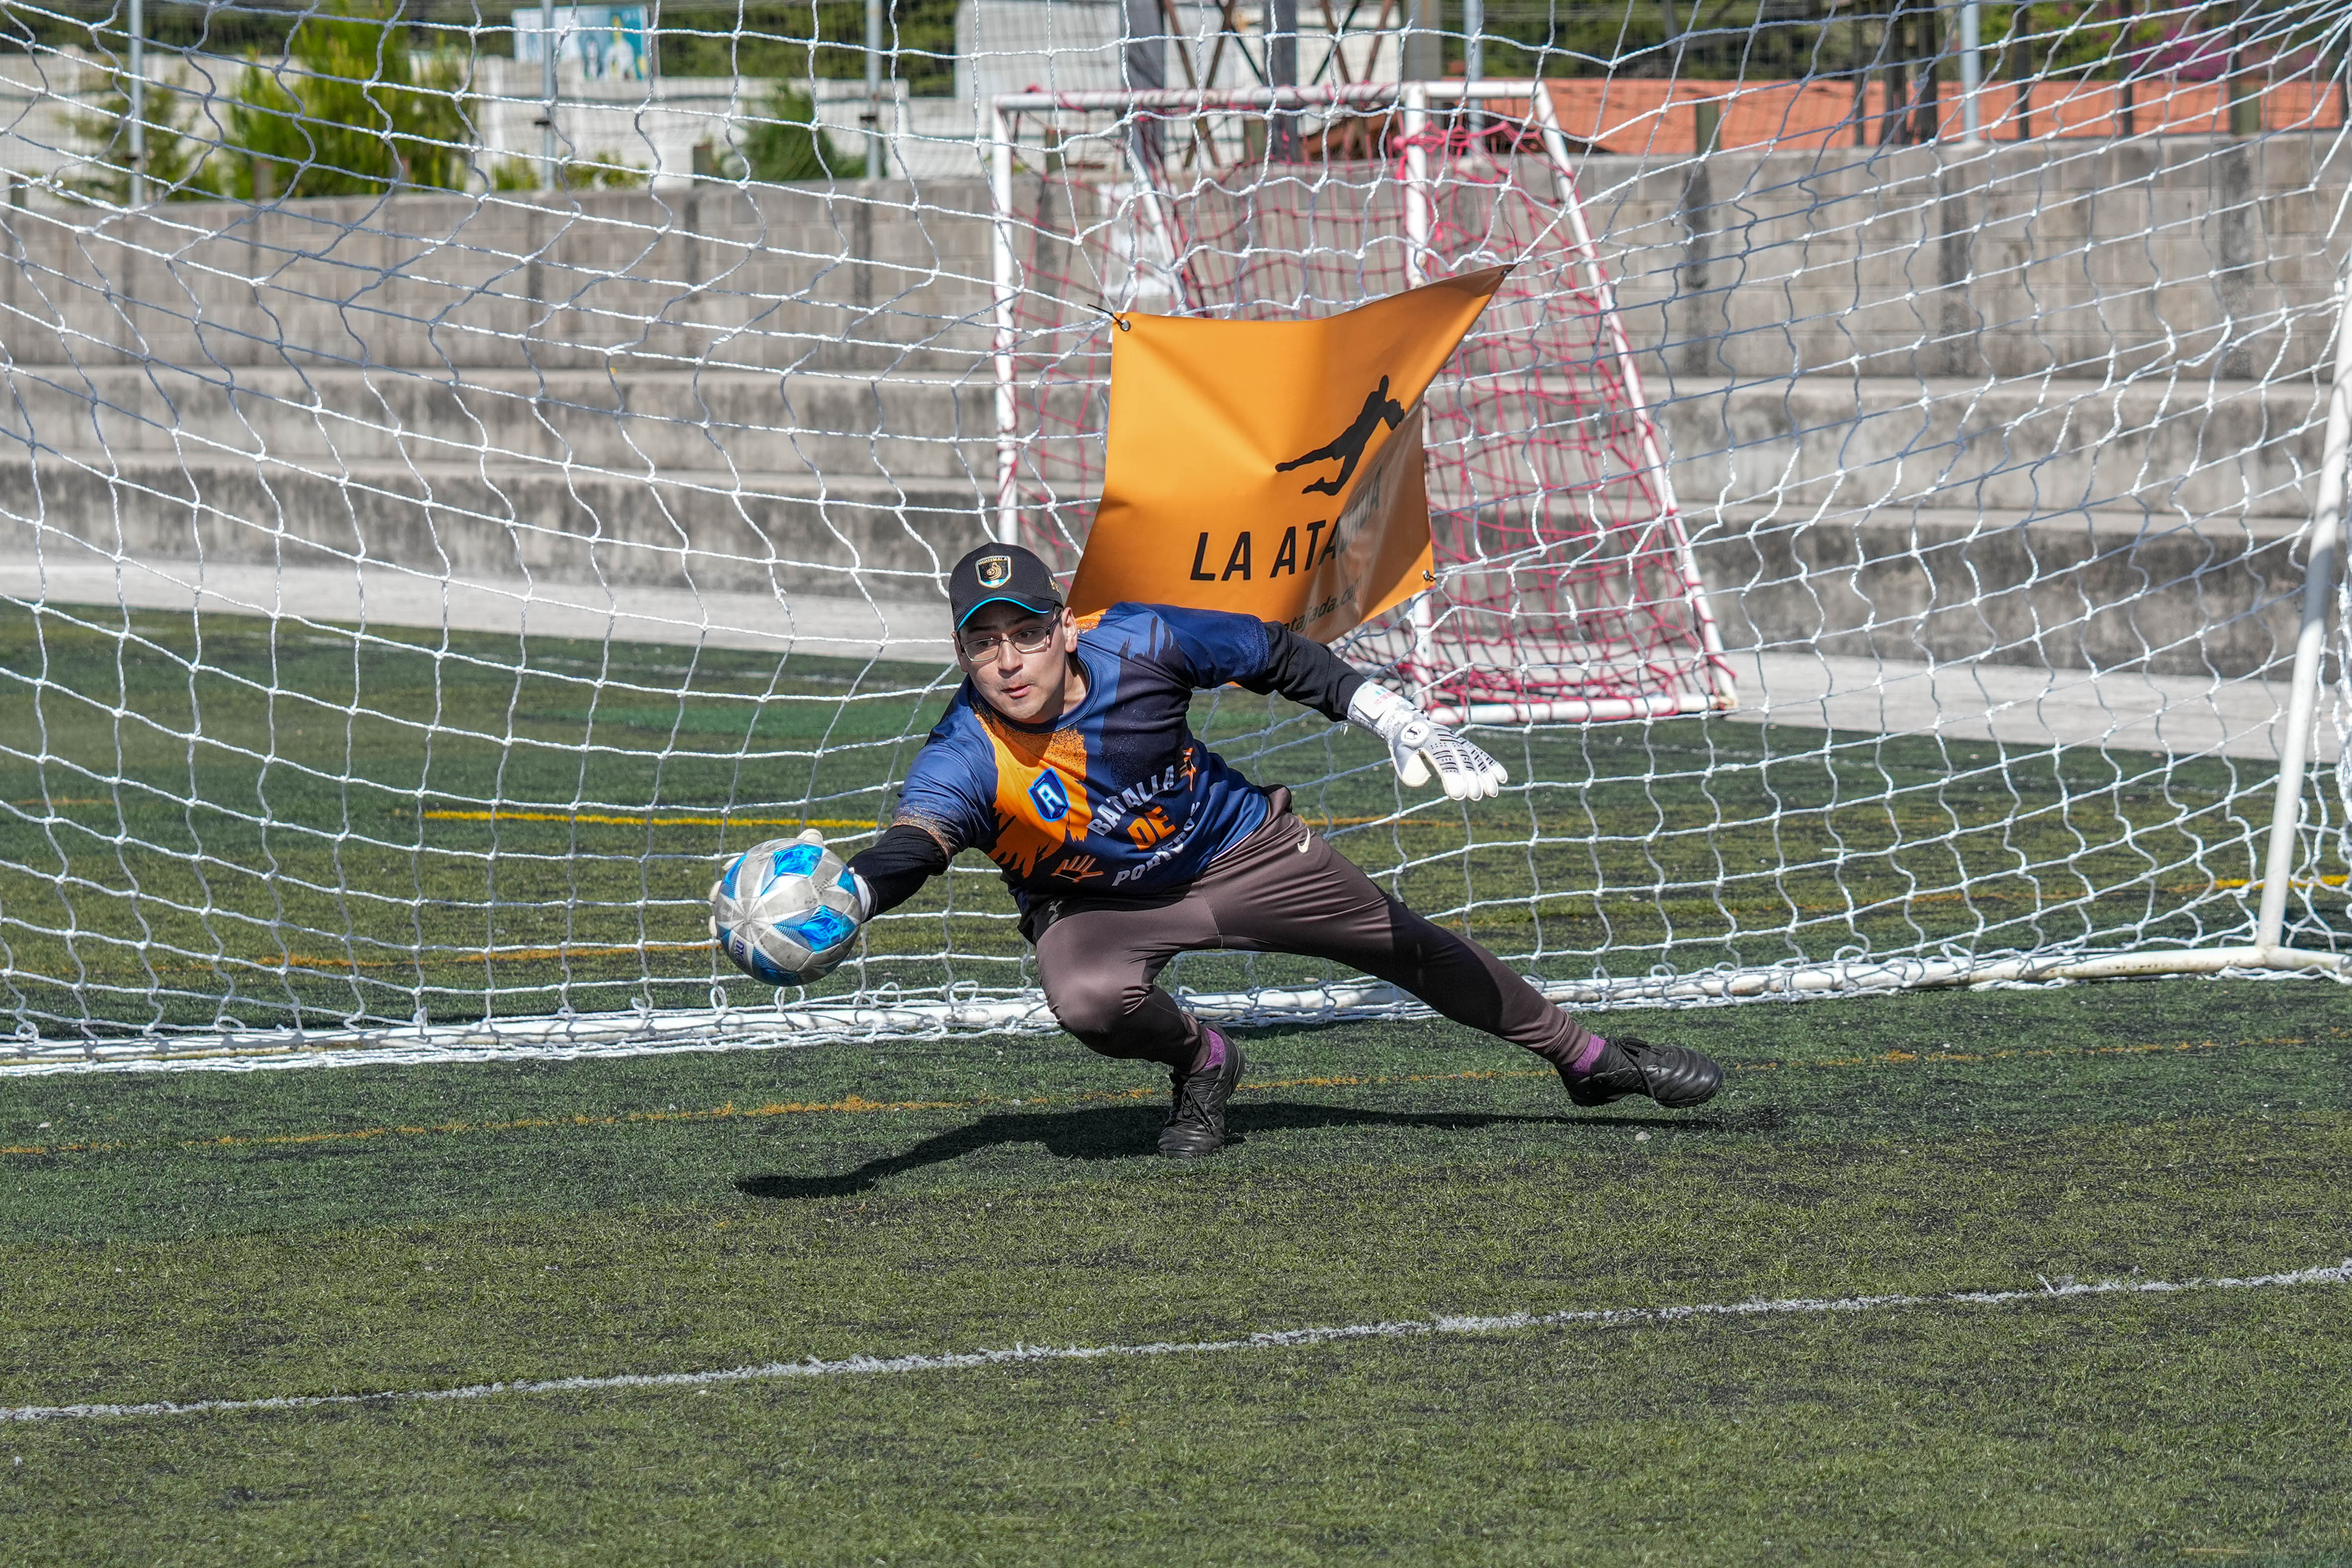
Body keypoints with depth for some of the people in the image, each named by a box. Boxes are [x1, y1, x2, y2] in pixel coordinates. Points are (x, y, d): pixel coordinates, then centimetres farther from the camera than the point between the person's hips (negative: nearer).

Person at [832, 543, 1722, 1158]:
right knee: (1088, 1001, -34)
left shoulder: (1135, 647, -26)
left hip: (1237, 851, 2)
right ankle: (1198, 1062, 3)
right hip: (1093, 908, -1)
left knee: (1410, 949, 8)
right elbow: (909, 846, -51)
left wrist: (1401, 726, -13)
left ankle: (1589, 1059, 32)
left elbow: (1279, 657, -11)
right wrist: (840, 900, -74)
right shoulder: (965, 759, -32)